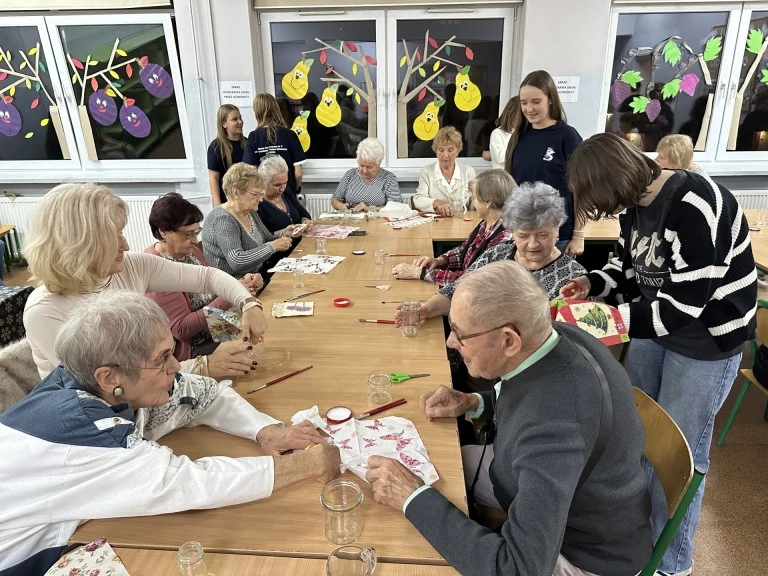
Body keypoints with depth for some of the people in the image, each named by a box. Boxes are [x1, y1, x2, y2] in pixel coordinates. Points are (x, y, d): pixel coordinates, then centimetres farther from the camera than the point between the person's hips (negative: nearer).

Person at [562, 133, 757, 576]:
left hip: (706, 342, -8)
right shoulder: (637, 204, -2)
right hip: (655, 329, 8)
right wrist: (593, 284, -9)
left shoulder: (694, 209, -29)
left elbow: (683, 305, -30)